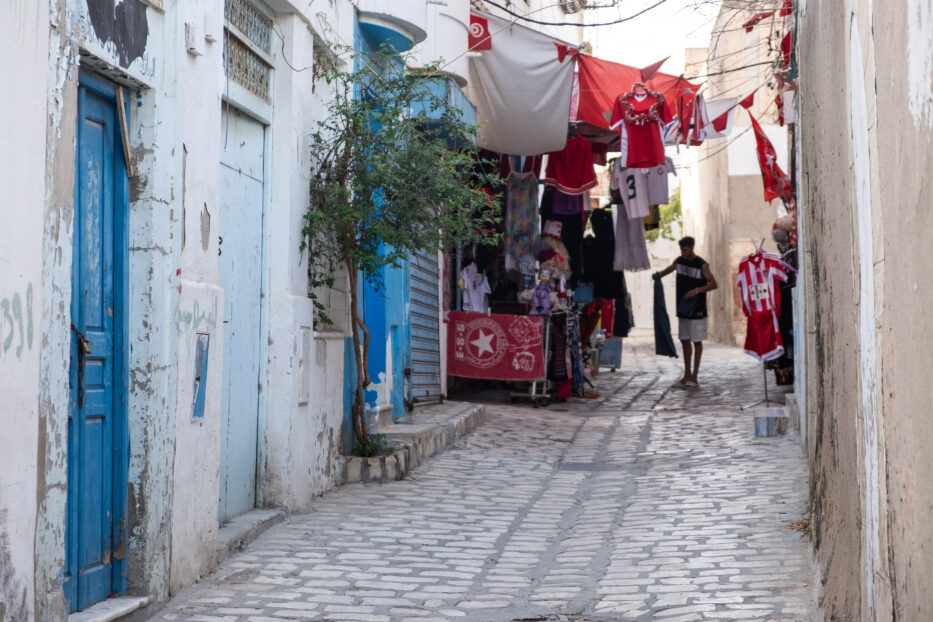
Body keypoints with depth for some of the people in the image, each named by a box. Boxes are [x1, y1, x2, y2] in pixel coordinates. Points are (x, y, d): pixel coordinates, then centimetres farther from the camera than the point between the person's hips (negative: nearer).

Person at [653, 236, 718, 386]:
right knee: (685, 340, 10)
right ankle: (687, 373, 18)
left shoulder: (701, 265, -11)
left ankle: (695, 375, 3)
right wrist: (659, 274, 5)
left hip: (697, 310, -6)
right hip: (682, 308, 6)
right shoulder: (679, 261, 7)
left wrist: (696, 291, -23)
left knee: (696, 341, 0)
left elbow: (714, 284, -13)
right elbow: (670, 269, 27)